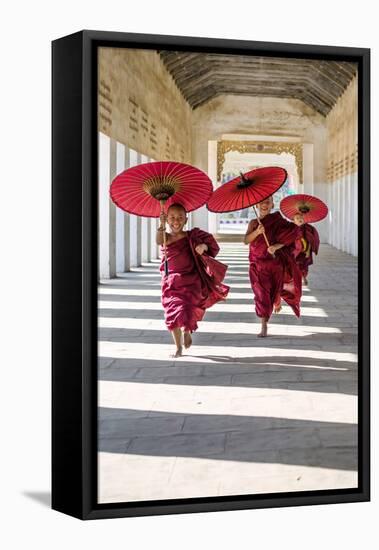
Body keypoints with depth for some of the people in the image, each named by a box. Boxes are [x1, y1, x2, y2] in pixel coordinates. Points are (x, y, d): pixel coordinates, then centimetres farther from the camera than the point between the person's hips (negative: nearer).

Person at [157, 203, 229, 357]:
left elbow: (212, 245, 1)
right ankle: (178, 347, 16)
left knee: (187, 309, -13)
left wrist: (203, 246, -22)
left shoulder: (192, 236, 0)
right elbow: (159, 241, -25)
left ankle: (186, 331, 22)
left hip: (191, 280, -1)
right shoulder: (166, 237, -1)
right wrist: (162, 225, -43)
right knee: (173, 312, 0)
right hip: (171, 281, 1)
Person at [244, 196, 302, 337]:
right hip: (259, 264, 1)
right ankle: (263, 327, -3)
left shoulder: (277, 221, 0)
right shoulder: (253, 223, 4)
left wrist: (276, 246, -23)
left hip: (275, 261, 0)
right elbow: (246, 240, -9)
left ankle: (277, 301, 45)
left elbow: (291, 235, -9)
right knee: (262, 293, -6)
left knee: (274, 290, 7)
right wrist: (257, 231, -27)